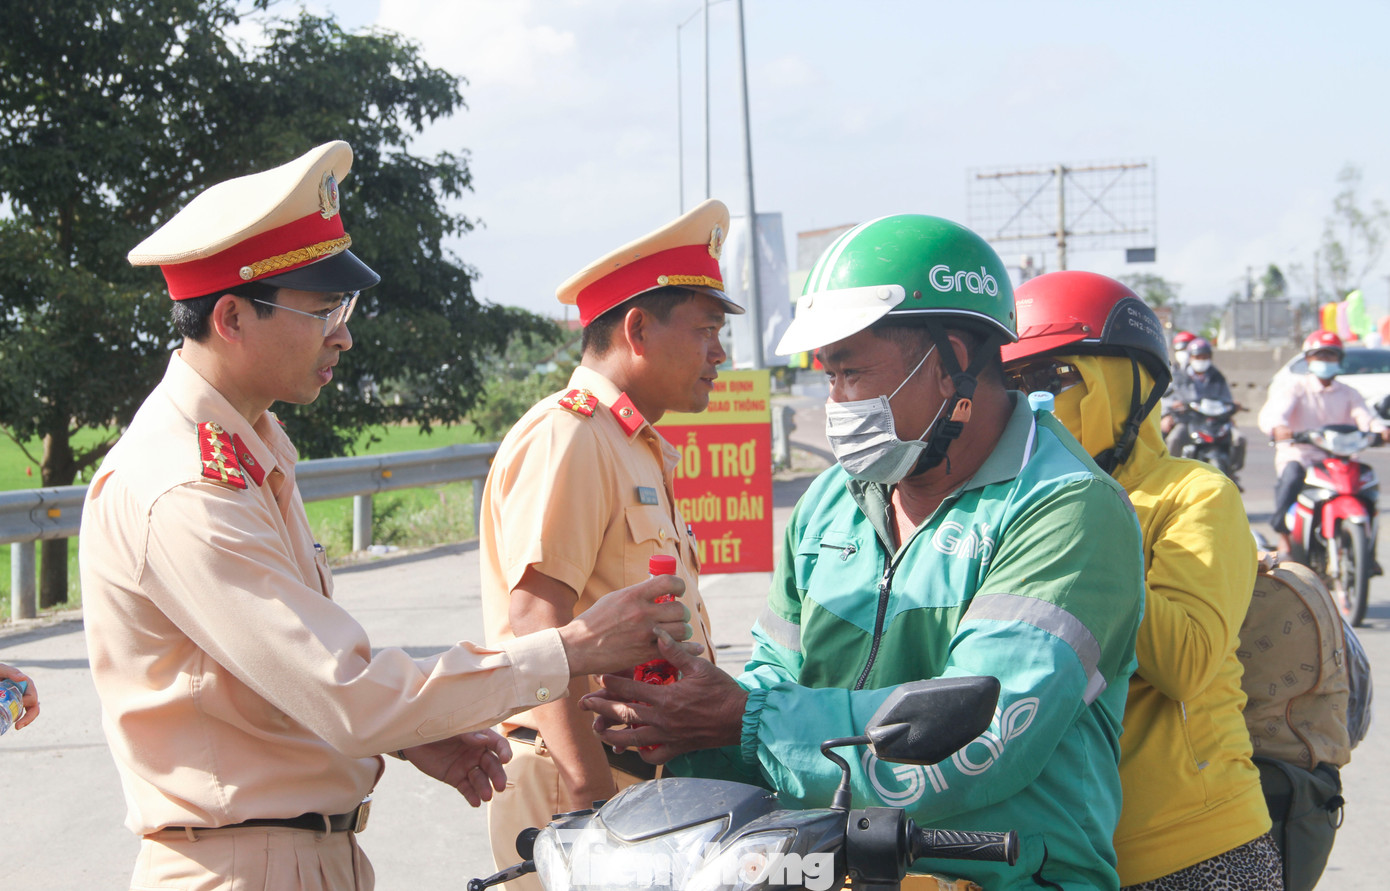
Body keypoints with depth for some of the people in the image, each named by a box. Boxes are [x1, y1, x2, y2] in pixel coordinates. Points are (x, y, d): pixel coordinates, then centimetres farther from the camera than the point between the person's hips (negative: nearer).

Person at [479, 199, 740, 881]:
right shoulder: (567, 436, -10)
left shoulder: (639, 451, 21)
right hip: (570, 784, -9)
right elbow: (535, 623, -19)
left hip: (641, 778, 9)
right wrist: (592, 797, -24)